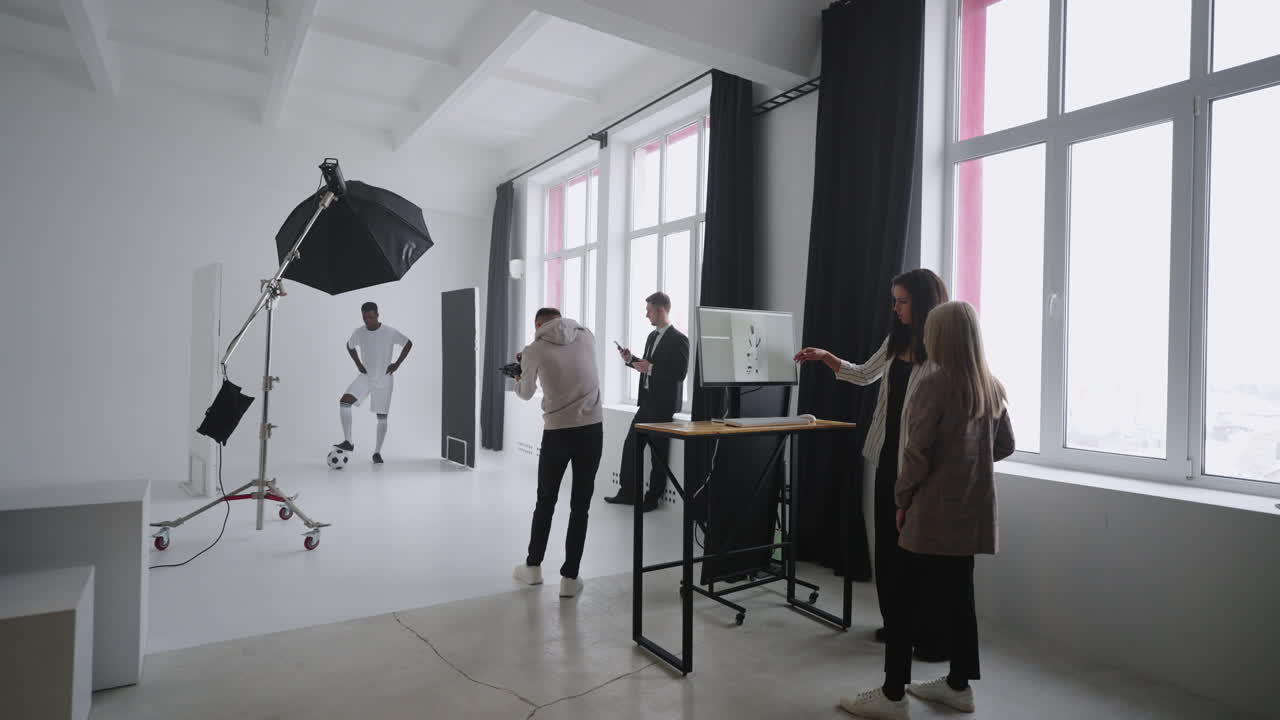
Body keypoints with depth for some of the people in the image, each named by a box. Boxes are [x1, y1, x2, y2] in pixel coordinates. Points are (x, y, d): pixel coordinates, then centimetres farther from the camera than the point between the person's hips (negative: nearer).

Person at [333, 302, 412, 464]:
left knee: (382, 417, 1)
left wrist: (397, 364, -7)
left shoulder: (390, 332, -15)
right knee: (344, 402, -20)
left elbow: (408, 344, -2)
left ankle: (377, 452, 16)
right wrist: (358, 364, 5)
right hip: (365, 377, 3)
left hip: (384, 380, -2)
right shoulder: (358, 332, -4)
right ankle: (348, 442, -12)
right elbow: (350, 346, 17)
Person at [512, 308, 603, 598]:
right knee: (580, 505, 7)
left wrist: (517, 379, 37)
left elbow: (525, 393, 14)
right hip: (592, 429, 1)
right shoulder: (587, 336, 5)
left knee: (545, 501, 16)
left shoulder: (534, 350, -1)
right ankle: (569, 577, 11)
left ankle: (533, 566, 32)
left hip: (557, 431, -1)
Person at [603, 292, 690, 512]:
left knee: (658, 451, 3)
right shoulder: (652, 336, 14)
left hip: (663, 404, -8)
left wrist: (650, 368, -22)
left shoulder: (678, 339, -13)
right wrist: (631, 359, 5)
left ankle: (653, 498, 16)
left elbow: (680, 373, -21)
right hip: (647, 401, 9)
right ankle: (628, 492, 22)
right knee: (630, 445, 11)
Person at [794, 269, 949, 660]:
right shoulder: (896, 341, 10)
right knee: (887, 540, 14)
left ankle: (936, 637, 19)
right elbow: (865, 375, 23)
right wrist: (825, 357, 14)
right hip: (889, 454, 8)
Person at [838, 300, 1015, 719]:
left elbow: (917, 453, -16)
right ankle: (959, 685, 30)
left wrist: (902, 498, -5)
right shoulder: (992, 388, 5)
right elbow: (1005, 446, 15)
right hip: (972, 511, 7)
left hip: (934, 512, -7)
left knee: (903, 598, 2)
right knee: (958, 595, 17)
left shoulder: (934, 386, -16)